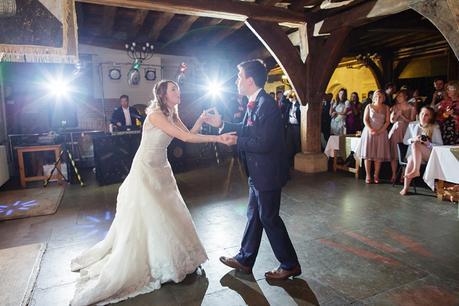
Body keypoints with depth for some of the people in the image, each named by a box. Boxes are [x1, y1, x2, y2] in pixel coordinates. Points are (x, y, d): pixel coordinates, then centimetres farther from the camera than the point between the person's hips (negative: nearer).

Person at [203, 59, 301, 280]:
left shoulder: (266, 105, -22)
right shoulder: (254, 103, 7)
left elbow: (263, 143, -27)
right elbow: (246, 129, 15)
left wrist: (237, 141, -15)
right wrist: (221, 124, 11)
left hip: (267, 172, -10)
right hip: (258, 172, 10)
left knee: (269, 218, 5)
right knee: (253, 215, 18)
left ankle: (290, 265, 25)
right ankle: (245, 260, 35)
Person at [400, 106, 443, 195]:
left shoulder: (435, 128, 4)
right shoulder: (412, 125, 13)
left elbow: (440, 145, 3)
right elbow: (405, 141, 16)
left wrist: (428, 144, -16)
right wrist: (413, 139, -6)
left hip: (429, 154, -2)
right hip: (412, 152, 2)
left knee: (415, 144, -34)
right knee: (411, 159, -35)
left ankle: (416, 170, -43)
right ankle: (405, 187, -34)